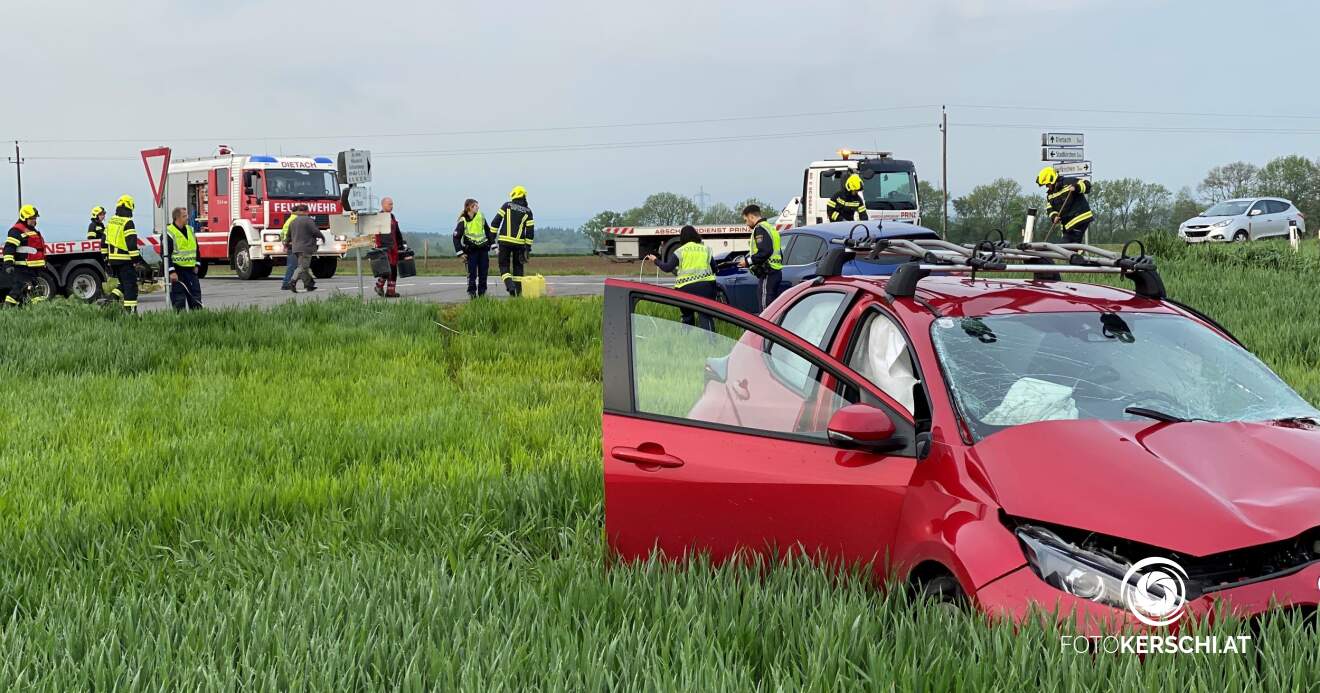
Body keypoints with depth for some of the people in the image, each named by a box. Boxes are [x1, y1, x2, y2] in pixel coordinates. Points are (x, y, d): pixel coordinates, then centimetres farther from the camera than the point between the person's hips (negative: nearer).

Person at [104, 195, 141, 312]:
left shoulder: (111, 222, 12)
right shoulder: (127, 223, -14)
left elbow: (105, 241, 17)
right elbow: (131, 243, -19)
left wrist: (106, 256, 23)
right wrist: (135, 259, -16)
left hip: (113, 259, 8)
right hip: (125, 260, -8)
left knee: (124, 283, 20)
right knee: (130, 285, -3)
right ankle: (130, 309, -5)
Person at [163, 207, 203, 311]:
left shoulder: (191, 230, 11)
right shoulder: (169, 233, -11)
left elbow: (196, 249, 21)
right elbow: (166, 254, -13)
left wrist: (196, 265, 14)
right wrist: (171, 272, -18)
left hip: (190, 270, 6)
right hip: (177, 271, -6)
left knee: (195, 295, 7)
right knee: (178, 299, -4)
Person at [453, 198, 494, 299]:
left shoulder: (481, 217, 3)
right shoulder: (463, 221, -9)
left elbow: (488, 231, 14)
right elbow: (456, 237, -4)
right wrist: (460, 252, -8)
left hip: (483, 248, 4)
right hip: (471, 250, -4)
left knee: (483, 271, 4)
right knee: (472, 272, -7)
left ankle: (482, 292, 12)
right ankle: (471, 292, -1)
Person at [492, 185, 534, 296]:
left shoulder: (507, 206, 2)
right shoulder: (527, 211, 6)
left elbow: (495, 222, -2)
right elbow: (530, 230, 2)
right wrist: (528, 247, 7)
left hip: (505, 241, -2)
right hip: (519, 242, 2)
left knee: (504, 266, 6)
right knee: (518, 267, 15)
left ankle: (510, 287, -17)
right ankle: (519, 292, 11)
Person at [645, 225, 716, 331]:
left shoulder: (680, 251, 5)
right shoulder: (706, 248, 11)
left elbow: (667, 267, -1)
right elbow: (714, 268, 12)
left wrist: (656, 261, 16)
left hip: (686, 287, 0)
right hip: (705, 285, 0)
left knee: (687, 316, 16)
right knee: (706, 316, -6)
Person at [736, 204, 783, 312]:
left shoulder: (760, 229, -11)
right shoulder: (770, 227, 21)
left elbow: (765, 252, -24)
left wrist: (748, 261, -14)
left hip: (767, 274, -11)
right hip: (776, 272, 11)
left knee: (765, 309, -11)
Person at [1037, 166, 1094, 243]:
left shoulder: (1068, 182, -7)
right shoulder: (1050, 195, 15)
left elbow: (1086, 184, -12)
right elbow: (1051, 210, 11)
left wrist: (1076, 188, -30)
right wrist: (1054, 217, -10)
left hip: (1081, 219, -8)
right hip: (1067, 224, 8)